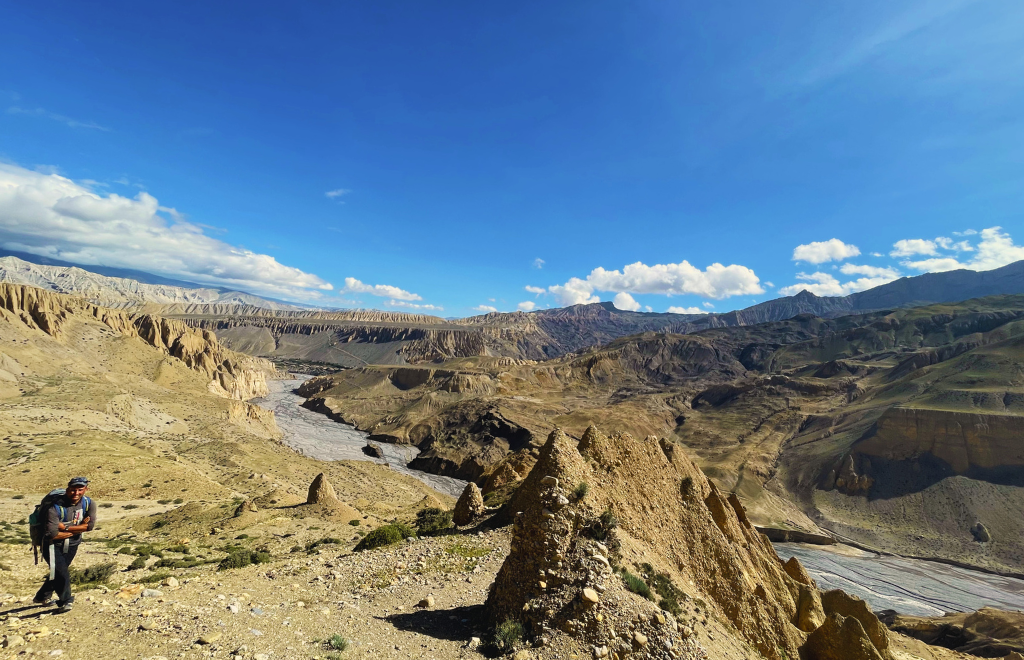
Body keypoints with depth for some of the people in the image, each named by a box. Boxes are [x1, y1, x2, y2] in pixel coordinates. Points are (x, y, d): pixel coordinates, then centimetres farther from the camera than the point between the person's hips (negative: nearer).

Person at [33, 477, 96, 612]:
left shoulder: (89, 504, -10)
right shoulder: (56, 506, -24)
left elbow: (90, 525, -18)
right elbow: (52, 534, -27)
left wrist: (65, 527, -24)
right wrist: (77, 529, -18)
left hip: (72, 545, 5)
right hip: (54, 545, -4)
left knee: (58, 572, 17)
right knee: (62, 573, -12)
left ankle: (41, 597, 40)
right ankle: (65, 601, 5)